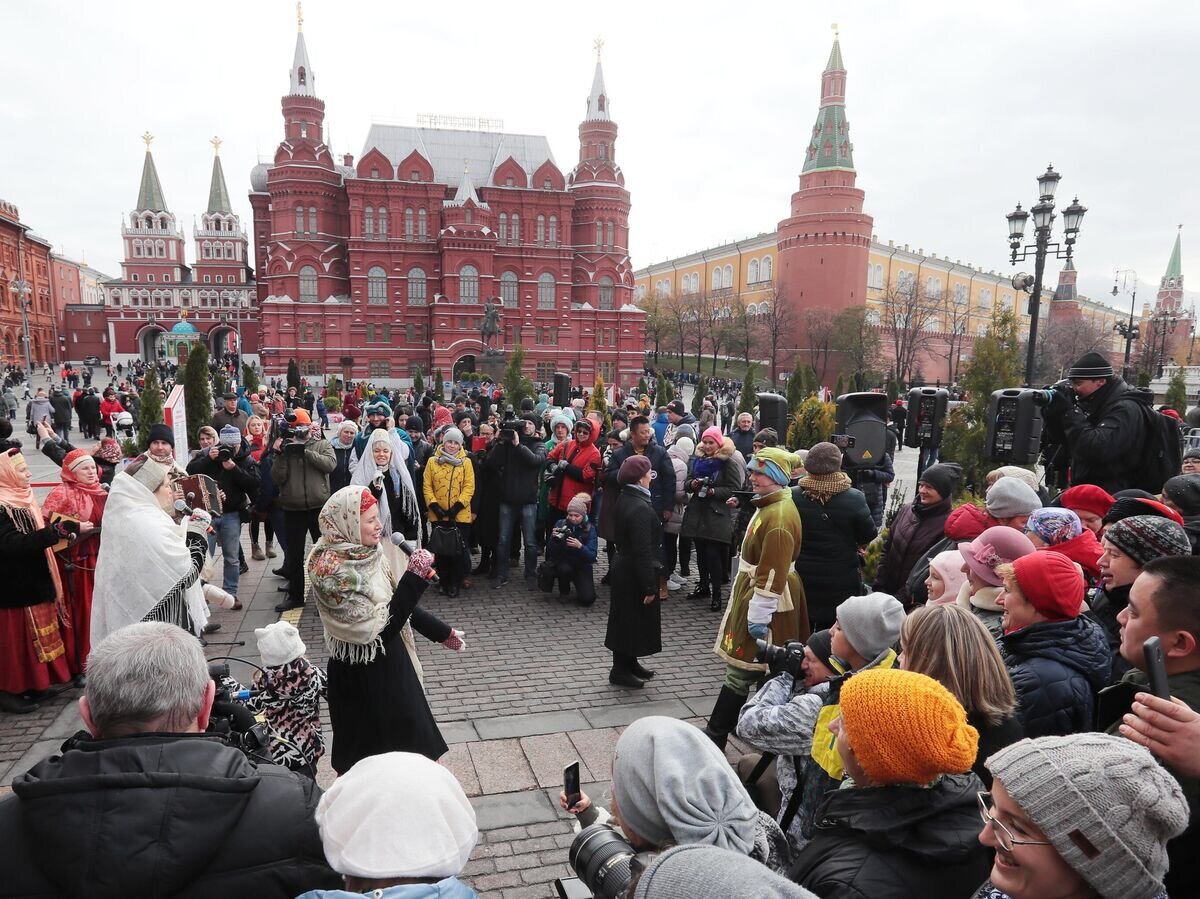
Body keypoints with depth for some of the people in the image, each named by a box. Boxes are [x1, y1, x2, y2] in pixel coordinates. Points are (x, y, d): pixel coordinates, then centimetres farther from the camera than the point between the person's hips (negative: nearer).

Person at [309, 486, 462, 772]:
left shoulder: (366, 553, -2)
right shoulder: (332, 570, -26)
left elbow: (397, 605, 9)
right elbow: (381, 626, -27)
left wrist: (441, 631, 14)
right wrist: (415, 577, -29)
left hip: (390, 663, 7)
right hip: (361, 676, -7)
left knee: (404, 740, 20)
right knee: (369, 753, 11)